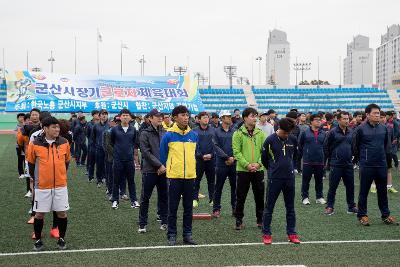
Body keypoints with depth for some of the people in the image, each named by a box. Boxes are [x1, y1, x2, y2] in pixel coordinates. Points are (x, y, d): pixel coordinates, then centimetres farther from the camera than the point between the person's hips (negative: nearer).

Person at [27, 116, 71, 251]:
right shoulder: (35, 144, -8)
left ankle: (61, 239, 22)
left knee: (62, 213, 5)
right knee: (39, 214, 6)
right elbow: (31, 162, 6)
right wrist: (34, 179, 12)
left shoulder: (64, 143, -2)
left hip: (60, 185, 2)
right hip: (42, 186, -1)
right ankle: (38, 240, 23)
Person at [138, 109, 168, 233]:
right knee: (145, 198, 3)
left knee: (164, 197, 9)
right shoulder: (145, 133, -3)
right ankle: (142, 224, 12)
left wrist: (165, 166, -5)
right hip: (149, 170, -3)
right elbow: (146, 152, -10)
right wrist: (159, 165, -14)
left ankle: (164, 221, 19)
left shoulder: (165, 133, 8)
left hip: (163, 170, 4)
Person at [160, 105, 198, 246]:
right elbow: (163, 155, 1)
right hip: (174, 176, -3)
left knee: (188, 207, 10)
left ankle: (187, 234, 19)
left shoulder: (194, 135, 5)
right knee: (173, 207, 3)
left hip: (190, 176, 3)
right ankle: (172, 235, 12)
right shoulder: (168, 135, -6)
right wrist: (167, 168, 6)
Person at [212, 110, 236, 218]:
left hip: (234, 163, 2)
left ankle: (235, 208, 17)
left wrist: (233, 158, -9)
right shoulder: (217, 132, 1)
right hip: (221, 163, -2)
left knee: (234, 186, 8)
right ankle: (216, 209, 11)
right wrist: (227, 157, -13)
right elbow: (216, 147, -6)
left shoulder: (234, 131, 7)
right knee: (219, 187, 3)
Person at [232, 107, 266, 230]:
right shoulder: (238, 133, -3)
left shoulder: (260, 133, 6)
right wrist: (247, 164, -16)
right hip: (243, 169, -3)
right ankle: (239, 220, 15)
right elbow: (237, 152, -8)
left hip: (258, 170, 3)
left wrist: (258, 163, -11)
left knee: (260, 196, 9)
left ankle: (260, 219, 22)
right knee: (240, 196, 3)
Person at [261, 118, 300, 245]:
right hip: (274, 178, -3)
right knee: (269, 207, 2)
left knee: (290, 208, 10)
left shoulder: (293, 139, 2)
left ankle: (291, 233, 19)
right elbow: (264, 158, 2)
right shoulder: (270, 140, -9)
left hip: (290, 178, 4)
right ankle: (266, 234, 11)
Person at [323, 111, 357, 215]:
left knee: (350, 186, 10)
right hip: (336, 164, -4)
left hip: (348, 164, 4)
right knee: (333, 186, 1)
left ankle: (351, 207, 21)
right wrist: (330, 159, 1)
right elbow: (326, 146, -1)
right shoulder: (333, 132, -7)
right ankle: (330, 207, 10)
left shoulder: (351, 132, 7)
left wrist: (351, 156, 10)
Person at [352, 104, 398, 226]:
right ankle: (362, 215, 16)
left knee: (383, 191, 12)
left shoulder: (384, 128, 5)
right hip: (366, 166, -4)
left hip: (382, 165, 4)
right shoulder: (361, 129, -8)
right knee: (364, 191, 4)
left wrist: (382, 155, 14)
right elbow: (355, 146, 0)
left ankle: (385, 215, 22)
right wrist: (360, 158, 4)